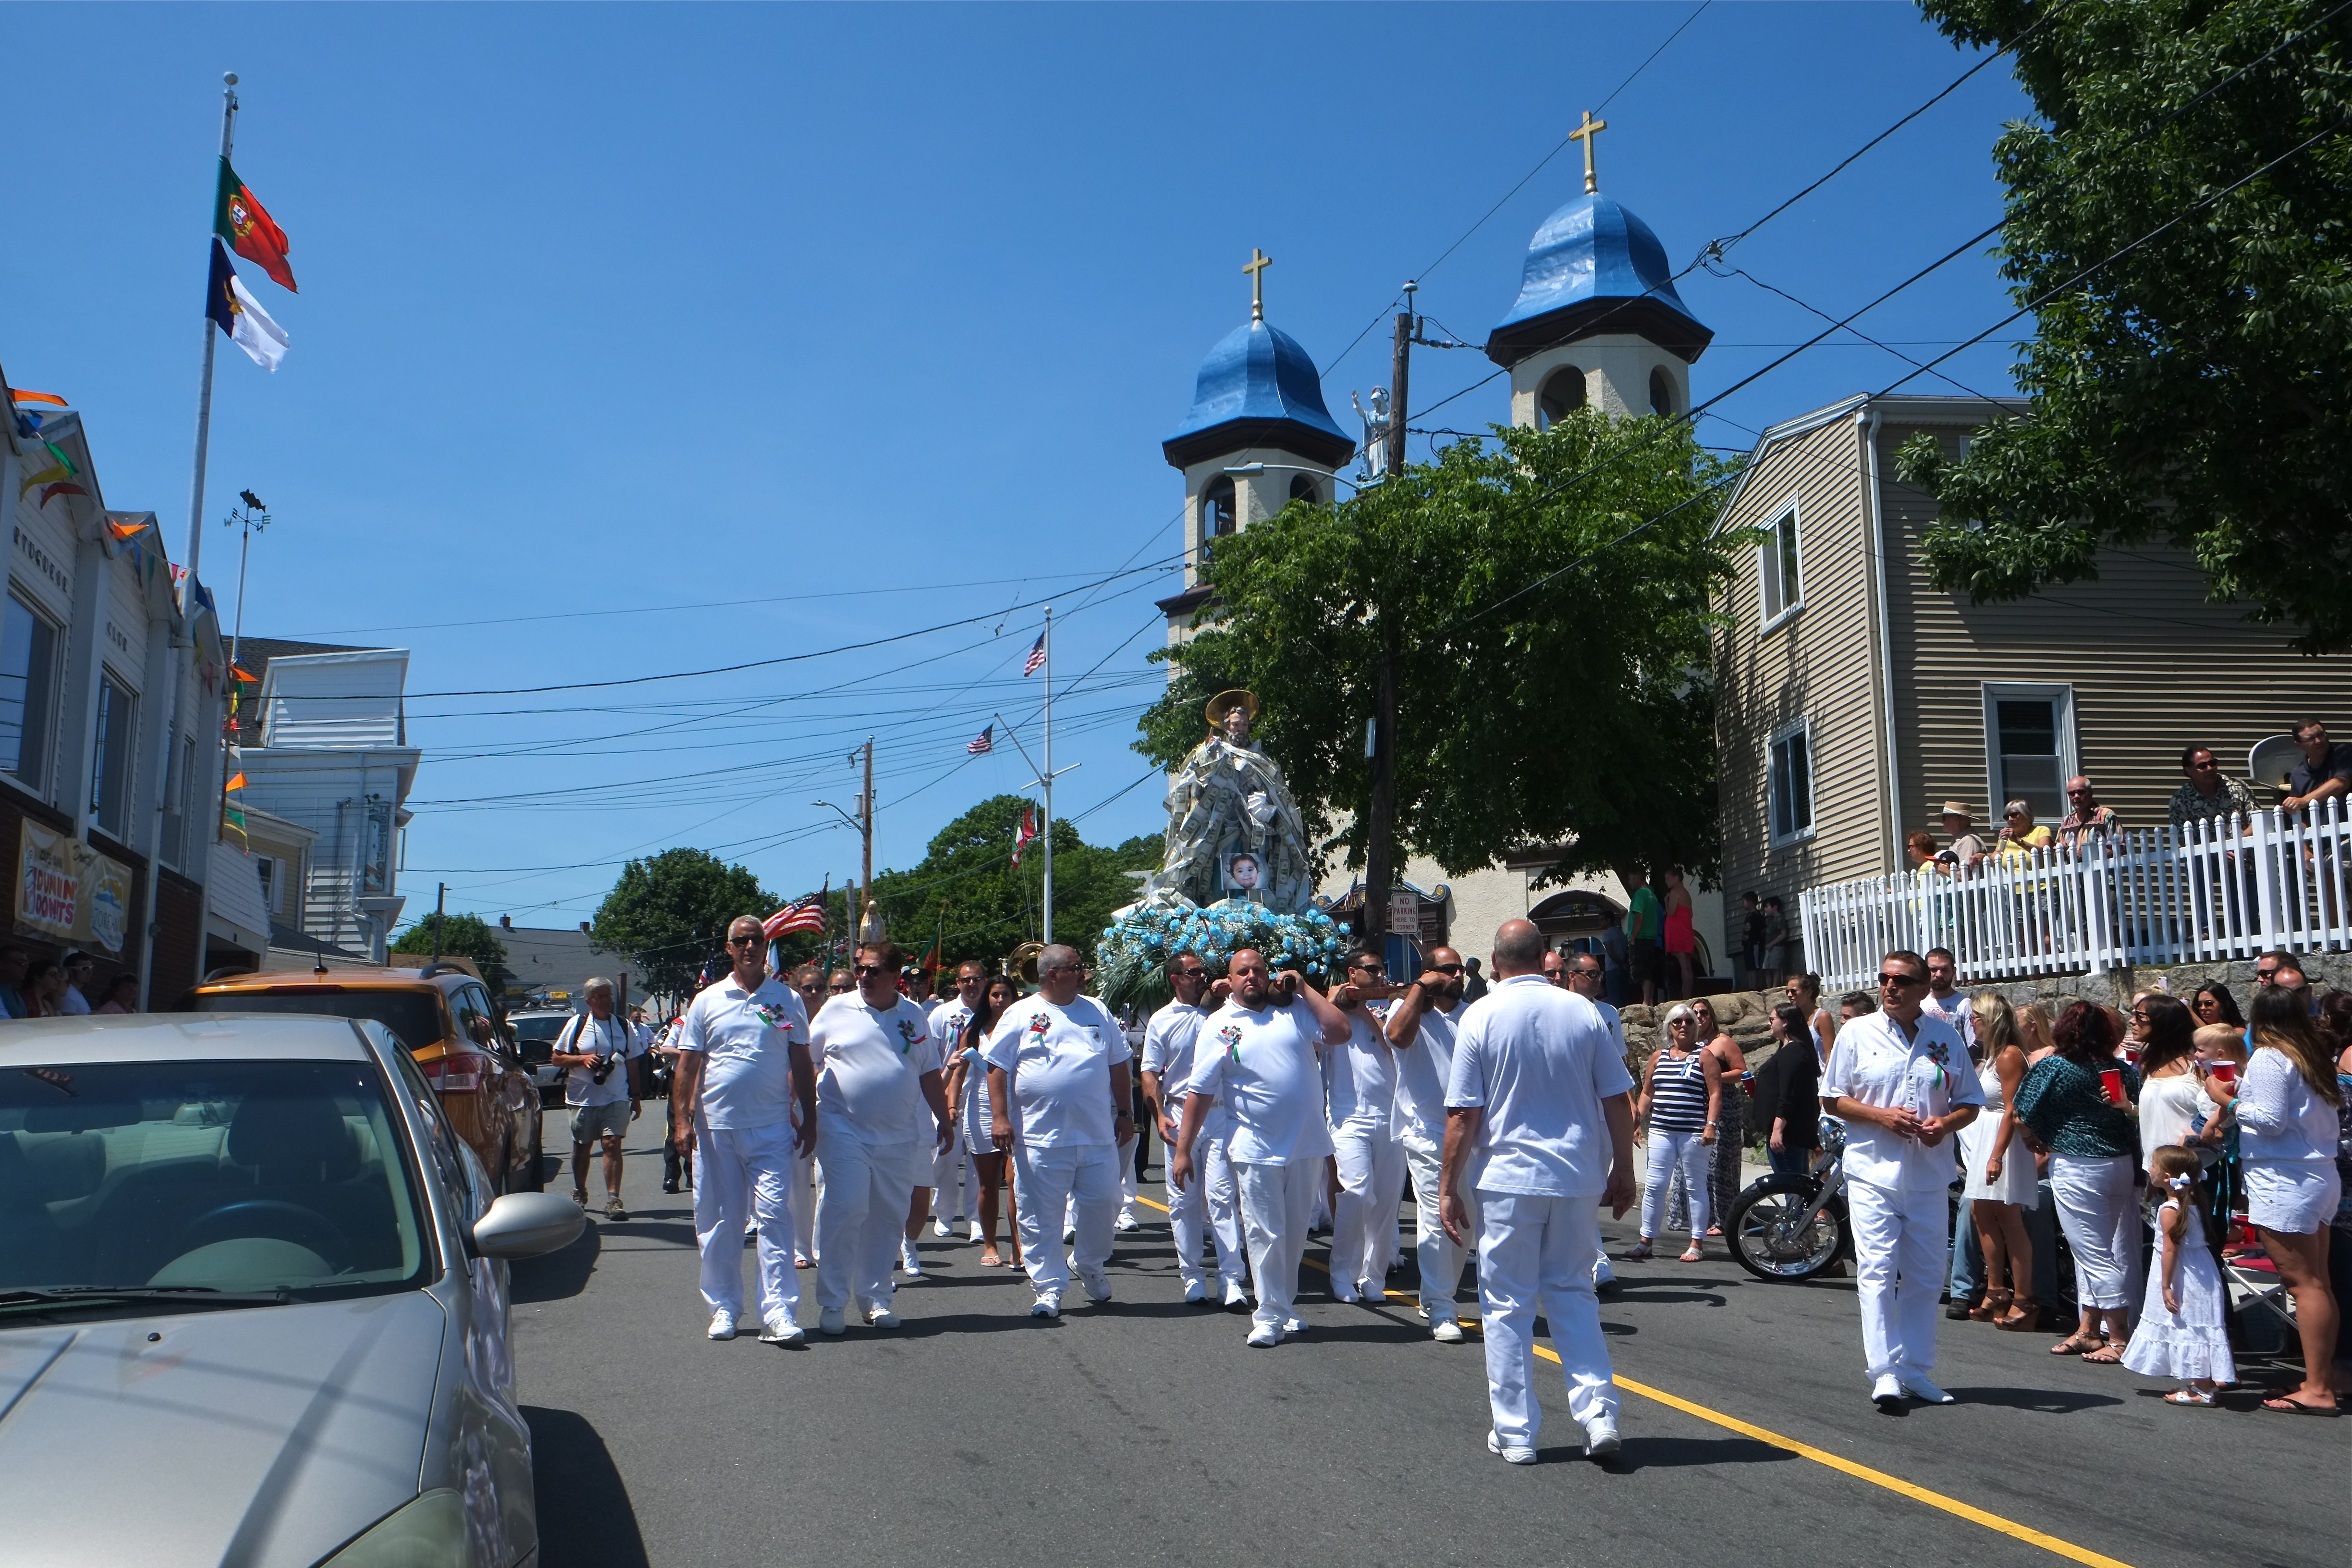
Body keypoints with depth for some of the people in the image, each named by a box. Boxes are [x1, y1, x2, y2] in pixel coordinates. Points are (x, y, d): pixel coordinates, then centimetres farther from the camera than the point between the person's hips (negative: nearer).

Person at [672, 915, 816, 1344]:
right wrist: (683, 1120, -1)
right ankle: (723, 1307, 21)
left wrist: (809, 1120, 6)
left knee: (774, 1216, -8)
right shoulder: (707, 1000, 7)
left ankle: (778, 1311, -7)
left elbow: (801, 1064, 10)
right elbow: (688, 1065, 7)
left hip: (771, 1128, -1)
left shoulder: (787, 1000, 7)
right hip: (716, 1127, 1)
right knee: (718, 1221, 8)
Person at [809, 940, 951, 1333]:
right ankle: (832, 1302, 0)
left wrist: (944, 1120, 14)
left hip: (900, 1137, 3)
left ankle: (877, 1297, 20)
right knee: (843, 1212, -10)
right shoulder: (837, 1010, 2)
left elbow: (930, 1074, 16)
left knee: (888, 1218, 8)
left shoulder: (914, 1016, 9)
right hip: (845, 1132, -3)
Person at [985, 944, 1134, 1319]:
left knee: (1103, 1203, 6)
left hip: (1097, 1135, 3)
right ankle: (1049, 1289, 11)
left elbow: (1118, 1065, 17)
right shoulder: (1020, 1016, -1)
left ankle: (1089, 1265, 31)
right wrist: (1000, 1117, -10)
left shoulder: (1097, 1012, 11)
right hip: (1040, 1138, -3)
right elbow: (997, 1068, -3)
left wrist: (1124, 1113, 14)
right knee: (1040, 1217, 1)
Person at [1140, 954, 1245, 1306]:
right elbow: (1150, 1073, 4)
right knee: (1184, 1200, 5)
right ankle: (1192, 1277, 15)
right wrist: (1159, 1114, -9)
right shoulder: (1161, 1021, 6)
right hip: (1179, 1115, 0)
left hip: (1219, 1115, 0)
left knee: (1222, 1195, -8)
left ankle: (1231, 1279, -8)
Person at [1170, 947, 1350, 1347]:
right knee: (1266, 1234, 0)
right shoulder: (1219, 1025, 0)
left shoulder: (1295, 1009, 6)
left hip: (1307, 1143, 3)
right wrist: (1182, 1150, -2)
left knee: (1296, 1231, 14)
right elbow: (1200, 1091, -1)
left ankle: (1284, 1305, 30)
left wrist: (1303, 987, -4)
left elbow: (1341, 1031, -6)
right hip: (1257, 1149, -3)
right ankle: (1270, 1317, 10)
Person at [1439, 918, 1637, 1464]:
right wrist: (1623, 1172, 14)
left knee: (1507, 1305, 7)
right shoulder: (1583, 1011, 1)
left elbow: (1463, 1115, -8)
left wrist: (1448, 1187, -1)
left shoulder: (1481, 1017, -6)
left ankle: (1515, 1433, 12)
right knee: (1572, 1294, 17)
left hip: (1507, 1178, -3)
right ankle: (1598, 1413, 8)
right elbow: (1618, 1101, 3)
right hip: (1578, 1177, 3)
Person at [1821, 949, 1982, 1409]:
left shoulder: (1946, 1038, 7)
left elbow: (1970, 1103, 12)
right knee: (1877, 1271, -10)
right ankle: (1885, 1372, -9)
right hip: (1873, 1172, -3)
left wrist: (1946, 1123, -9)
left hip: (1930, 1176, 3)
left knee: (1925, 1278, 9)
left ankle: (1916, 1370, 20)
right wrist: (1880, 1115, -13)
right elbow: (1832, 1098, 3)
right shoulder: (1857, 1033, 1)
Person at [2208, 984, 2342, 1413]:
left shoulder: (2269, 1058, -12)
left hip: (2284, 1181, -9)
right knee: (2317, 1283, 12)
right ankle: (2324, 1378, 17)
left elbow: (2271, 1120, -18)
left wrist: (2228, 1101, -6)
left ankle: (2316, 1389, -7)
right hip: (2320, 1173, 9)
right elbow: (2328, 1115, 20)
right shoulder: (2314, 1056, 13)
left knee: (2302, 1283, -8)